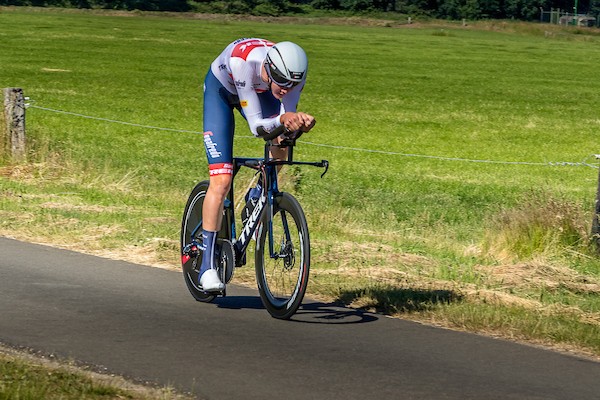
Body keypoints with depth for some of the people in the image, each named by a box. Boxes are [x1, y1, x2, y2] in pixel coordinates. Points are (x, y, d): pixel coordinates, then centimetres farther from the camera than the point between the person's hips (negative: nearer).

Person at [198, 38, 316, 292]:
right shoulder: (244, 60, -43)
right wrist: (282, 119, -59)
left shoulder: (294, 73, -32)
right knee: (221, 180, -15)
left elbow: (285, 126, -29)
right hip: (221, 89, -4)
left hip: (258, 91, 5)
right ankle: (207, 266, -10)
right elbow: (256, 125, -39)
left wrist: (299, 122, -51)